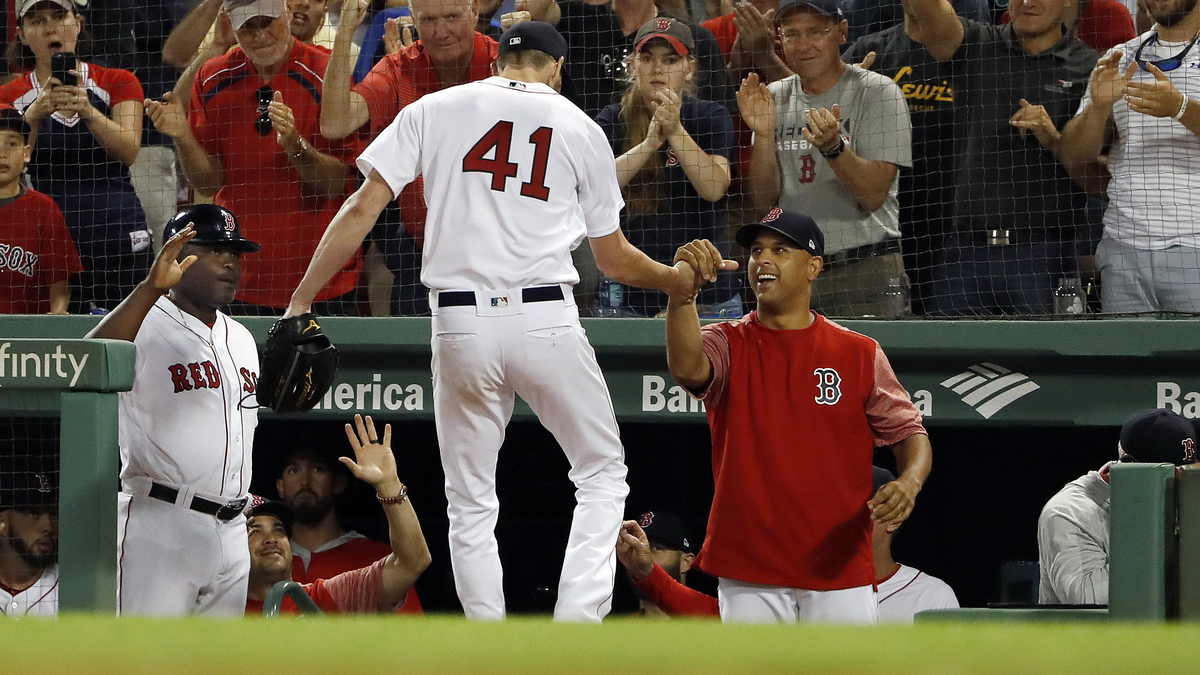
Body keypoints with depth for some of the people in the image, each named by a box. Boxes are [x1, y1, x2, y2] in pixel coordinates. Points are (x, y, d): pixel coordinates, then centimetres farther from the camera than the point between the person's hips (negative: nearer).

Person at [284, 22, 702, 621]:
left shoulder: (435, 110, 8)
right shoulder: (581, 129, 9)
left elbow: (361, 211, 0)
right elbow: (615, 260, 15)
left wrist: (300, 302, 3)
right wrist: (676, 280, 35)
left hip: (460, 326, 1)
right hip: (546, 319, -1)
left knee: (471, 504, 11)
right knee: (602, 475, 13)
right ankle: (576, 628, -6)